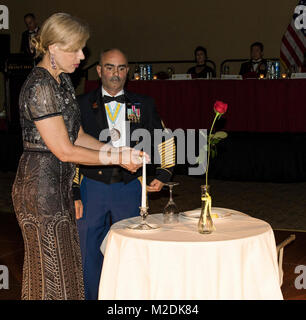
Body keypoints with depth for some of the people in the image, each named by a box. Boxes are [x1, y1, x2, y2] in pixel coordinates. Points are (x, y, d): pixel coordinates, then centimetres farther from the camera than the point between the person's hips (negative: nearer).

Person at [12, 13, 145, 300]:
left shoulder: (62, 81, 11)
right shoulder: (40, 87, -19)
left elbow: (77, 136, 13)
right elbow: (64, 150, -20)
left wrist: (119, 151, 2)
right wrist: (117, 158, -13)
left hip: (58, 185, 10)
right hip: (41, 185, -9)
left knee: (63, 267, 15)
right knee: (51, 271, 1)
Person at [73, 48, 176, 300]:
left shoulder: (143, 105, 7)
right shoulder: (82, 104, 2)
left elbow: (165, 140, 17)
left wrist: (163, 175, 6)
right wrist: (73, 194, -6)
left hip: (130, 188, 1)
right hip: (92, 187, -1)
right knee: (89, 253, 3)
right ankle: (91, 296, 20)